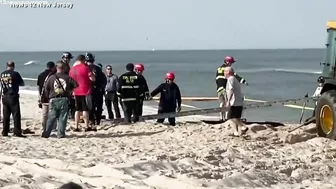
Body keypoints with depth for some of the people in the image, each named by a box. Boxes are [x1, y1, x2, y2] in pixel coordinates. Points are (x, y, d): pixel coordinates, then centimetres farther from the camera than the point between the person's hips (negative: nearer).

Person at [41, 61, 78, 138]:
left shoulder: (51, 77, -1)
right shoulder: (68, 78, -2)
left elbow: (45, 89, 1)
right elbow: (76, 86, -1)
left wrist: (49, 96, 15)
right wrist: (69, 93, 14)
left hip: (53, 100, 1)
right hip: (64, 100, -1)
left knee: (51, 118, 6)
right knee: (62, 118, 4)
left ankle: (46, 134, 5)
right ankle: (61, 134, 2)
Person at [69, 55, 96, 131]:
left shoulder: (72, 69, 9)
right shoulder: (85, 67, -10)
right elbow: (92, 79, -12)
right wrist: (91, 74, 8)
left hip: (76, 92, 6)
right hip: (85, 91, -5)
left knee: (77, 110, 10)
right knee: (85, 109, -3)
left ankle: (76, 127, 9)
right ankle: (87, 127, -2)